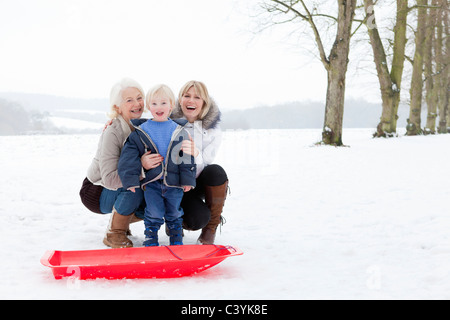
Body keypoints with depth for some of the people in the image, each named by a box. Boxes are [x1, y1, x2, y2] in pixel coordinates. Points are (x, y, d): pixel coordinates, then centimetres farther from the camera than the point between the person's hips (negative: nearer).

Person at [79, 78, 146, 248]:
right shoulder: (113, 132, -27)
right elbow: (109, 179, -34)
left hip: (121, 189, 6)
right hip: (95, 192, -6)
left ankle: (119, 221, 15)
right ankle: (113, 234, -9)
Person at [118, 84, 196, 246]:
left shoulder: (179, 132, 4)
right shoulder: (140, 132, 1)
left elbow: (187, 157, 4)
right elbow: (129, 156, -2)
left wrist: (187, 179, -3)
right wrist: (130, 179, -10)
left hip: (174, 182, 1)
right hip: (151, 182, -1)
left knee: (174, 213, 12)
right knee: (154, 213, -3)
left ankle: (177, 239, 30)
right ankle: (150, 239, 16)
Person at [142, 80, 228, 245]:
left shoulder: (213, 131, -8)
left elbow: (200, 169, -18)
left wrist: (195, 153, -41)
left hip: (201, 183, 2)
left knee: (215, 171, -33)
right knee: (196, 219, -30)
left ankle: (210, 229, -12)